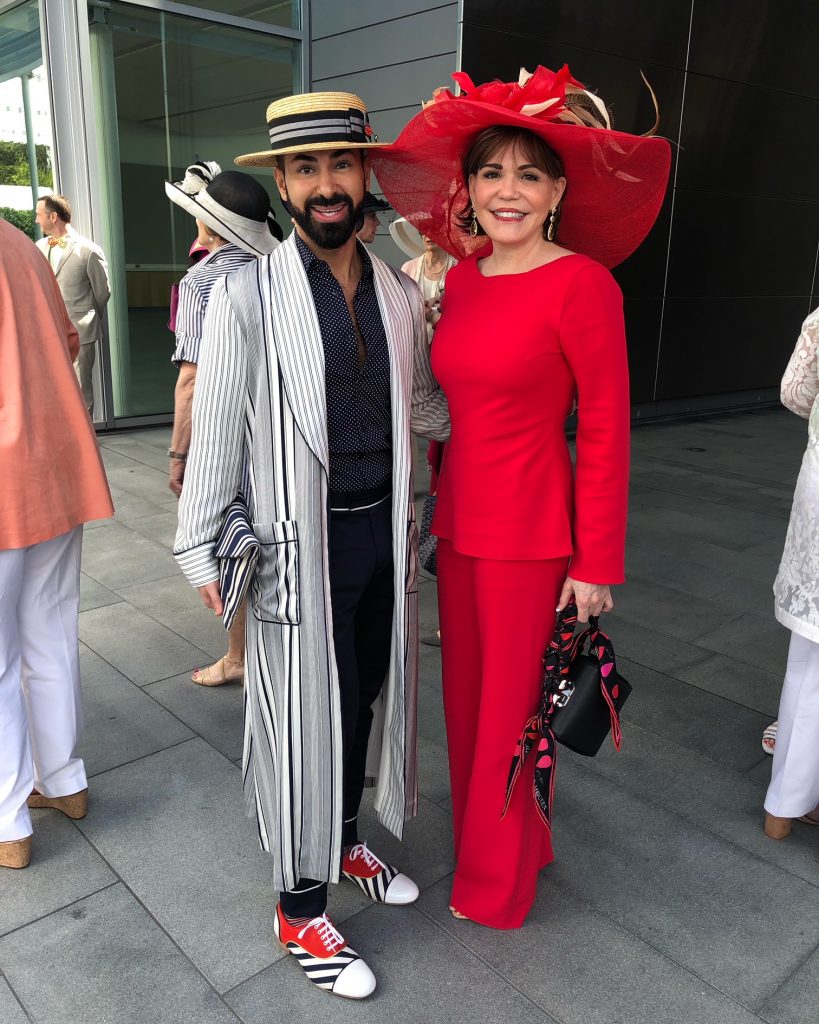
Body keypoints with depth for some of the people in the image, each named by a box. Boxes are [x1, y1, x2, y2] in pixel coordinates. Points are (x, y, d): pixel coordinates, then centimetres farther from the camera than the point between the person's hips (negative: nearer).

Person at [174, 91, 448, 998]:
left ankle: (345, 842, 46)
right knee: (306, 717, 6)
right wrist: (200, 545, -7)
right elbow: (215, 427, -8)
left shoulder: (400, 294, 5)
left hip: (384, 532, 5)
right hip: (298, 544, -5)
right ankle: (300, 911, 29)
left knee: (366, 698, 19)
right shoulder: (247, 295, -10)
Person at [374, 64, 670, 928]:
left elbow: (606, 433, -13)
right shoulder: (462, 278, 6)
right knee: (465, 693, 18)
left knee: (510, 705, 10)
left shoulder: (581, 283, -14)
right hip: (459, 523, 7)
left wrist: (597, 563, -12)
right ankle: (481, 845, 44)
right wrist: (437, 504, 13)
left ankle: (497, 880, 35)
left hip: (529, 531, -6)